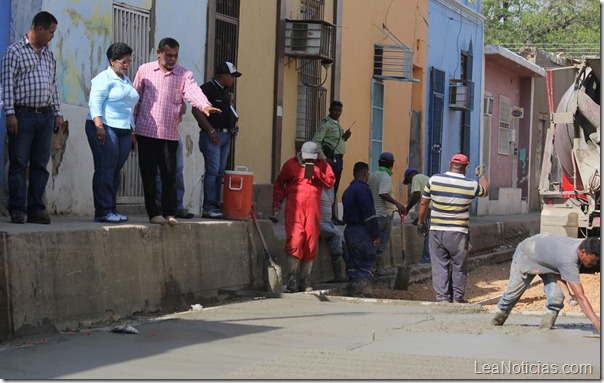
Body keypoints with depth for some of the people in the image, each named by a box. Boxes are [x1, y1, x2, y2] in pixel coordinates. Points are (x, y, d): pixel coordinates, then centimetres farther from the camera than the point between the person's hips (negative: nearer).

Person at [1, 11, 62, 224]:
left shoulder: (48, 55, 18)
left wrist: (57, 113, 14)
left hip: (46, 116, 6)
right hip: (23, 114, -6)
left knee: (40, 164, 5)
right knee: (18, 164, -4)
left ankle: (36, 209, 8)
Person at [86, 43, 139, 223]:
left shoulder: (127, 81, 23)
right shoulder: (104, 78, -3)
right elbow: (94, 103, -12)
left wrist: (132, 133, 24)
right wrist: (99, 127, -22)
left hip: (124, 131, 8)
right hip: (105, 129, -8)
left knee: (116, 170, 5)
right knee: (105, 169, -10)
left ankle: (111, 210, 7)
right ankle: (104, 211, -12)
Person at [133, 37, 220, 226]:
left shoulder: (184, 74, 6)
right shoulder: (145, 70, 6)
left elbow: (193, 92, -12)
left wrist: (205, 106, -33)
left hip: (170, 134, 0)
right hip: (146, 131, 0)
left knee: (170, 174, 1)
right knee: (149, 174, 1)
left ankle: (170, 213, 8)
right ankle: (153, 212, 7)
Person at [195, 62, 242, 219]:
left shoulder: (225, 92, 17)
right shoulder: (207, 89, -9)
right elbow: (196, 110, -15)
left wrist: (231, 129, 11)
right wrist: (210, 130, -17)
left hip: (225, 135, 9)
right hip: (212, 135, -9)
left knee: (220, 172, 8)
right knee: (213, 171, -12)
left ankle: (216, 206, 12)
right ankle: (209, 208, -11)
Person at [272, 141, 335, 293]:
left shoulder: (322, 165, 14)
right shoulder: (291, 164, 9)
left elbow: (330, 182, 5)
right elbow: (279, 184, 15)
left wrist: (317, 173, -8)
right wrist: (277, 203, 6)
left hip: (313, 209, 3)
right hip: (294, 208, -3)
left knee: (311, 245, 2)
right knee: (294, 241, -15)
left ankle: (304, 282, 10)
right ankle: (292, 279, -10)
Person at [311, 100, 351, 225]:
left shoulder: (338, 124, 20)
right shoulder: (326, 123, -8)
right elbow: (316, 141, -16)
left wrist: (344, 137, 8)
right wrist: (323, 158, -21)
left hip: (339, 159, 9)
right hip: (331, 159, -9)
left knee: (334, 190, 10)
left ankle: (333, 217, 13)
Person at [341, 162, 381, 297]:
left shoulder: (348, 190, 18)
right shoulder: (362, 189, -12)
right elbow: (369, 214, -17)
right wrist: (376, 234, -14)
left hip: (349, 230, 9)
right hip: (362, 232, -9)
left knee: (354, 264, 11)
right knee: (368, 264, -8)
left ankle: (352, 291, 10)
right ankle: (359, 289, -21)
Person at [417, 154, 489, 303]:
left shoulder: (434, 180, -3)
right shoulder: (471, 185, -4)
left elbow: (423, 203, 5)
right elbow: (485, 191, 18)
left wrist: (420, 222, 18)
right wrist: (482, 175, 35)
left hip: (437, 231, 1)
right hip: (458, 233, -1)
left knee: (439, 265, 6)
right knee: (459, 266, 11)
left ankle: (442, 296, 4)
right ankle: (457, 297, 16)